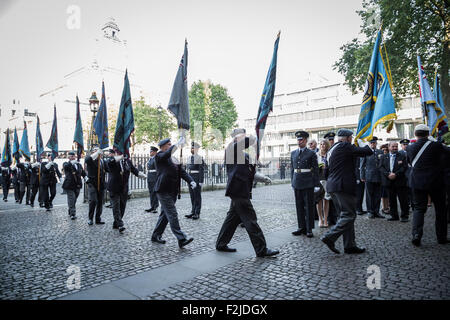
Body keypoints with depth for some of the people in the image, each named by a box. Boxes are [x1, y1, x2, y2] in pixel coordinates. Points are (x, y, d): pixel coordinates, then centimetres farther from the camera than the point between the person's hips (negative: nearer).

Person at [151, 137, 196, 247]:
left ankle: (156, 236, 27)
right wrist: (178, 144, -33)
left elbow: (182, 171, 10)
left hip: (173, 191, 8)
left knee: (165, 214, 14)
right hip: (164, 190, -8)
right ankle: (181, 239, -10)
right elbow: (167, 154, -28)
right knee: (172, 214, -10)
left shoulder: (174, 159, 18)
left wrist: (191, 181, -4)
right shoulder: (159, 156, -4)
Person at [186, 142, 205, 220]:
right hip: (190, 179, 7)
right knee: (192, 196, 11)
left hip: (197, 179, -7)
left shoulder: (200, 158, -9)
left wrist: (201, 181, -17)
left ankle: (197, 213, 6)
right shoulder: (189, 158, 13)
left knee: (197, 196, -1)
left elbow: (202, 170, -13)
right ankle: (193, 212, 19)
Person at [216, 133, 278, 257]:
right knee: (250, 220, -4)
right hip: (238, 191, -10)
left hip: (240, 192, 10)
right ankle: (261, 249, 3)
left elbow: (251, 173, 16)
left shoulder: (244, 155, 20)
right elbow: (251, 140, -20)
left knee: (233, 218, 16)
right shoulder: (232, 149, -6)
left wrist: (262, 178, 0)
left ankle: (221, 244, 28)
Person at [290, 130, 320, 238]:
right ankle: (302, 227, 18)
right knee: (299, 206, 8)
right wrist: (292, 183, 13)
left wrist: (316, 185, -6)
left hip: (308, 184, -4)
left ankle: (309, 229, 9)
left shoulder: (311, 153, -1)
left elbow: (315, 170, -2)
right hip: (297, 184, 4)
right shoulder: (293, 153, 12)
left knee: (309, 206, 2)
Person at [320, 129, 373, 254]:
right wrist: (361, 142, 8)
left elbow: (326, 172, 22)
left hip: (332, 186, 10)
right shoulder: (345, 146, -8)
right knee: (349, 215, -5)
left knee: (345, 215, 12)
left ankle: (350, 245, 16)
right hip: (344, 186, -10)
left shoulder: (331, 150, 19)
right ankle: (329, 237, -10)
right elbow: (368, 151, -10)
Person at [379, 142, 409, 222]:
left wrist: (396, 174, -17)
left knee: (403, 200, 0)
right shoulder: (384, 157, 12)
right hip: (388, 182, 2)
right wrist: (388, 174, -14)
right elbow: (381, 167, 1)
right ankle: (394, 215, 17)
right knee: (392, 200, 8)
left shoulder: (402, 156, 5)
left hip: (400, 181, -2)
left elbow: (404, 167, -6)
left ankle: (404, 216, 10)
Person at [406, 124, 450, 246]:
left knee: (418, 208, 8)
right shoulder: (437, 145, -10)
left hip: (417, 182, 2)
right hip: (435, 181, -1)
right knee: (440, 209, 13)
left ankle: (416, 235, -9)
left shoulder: (410, 148, -1)